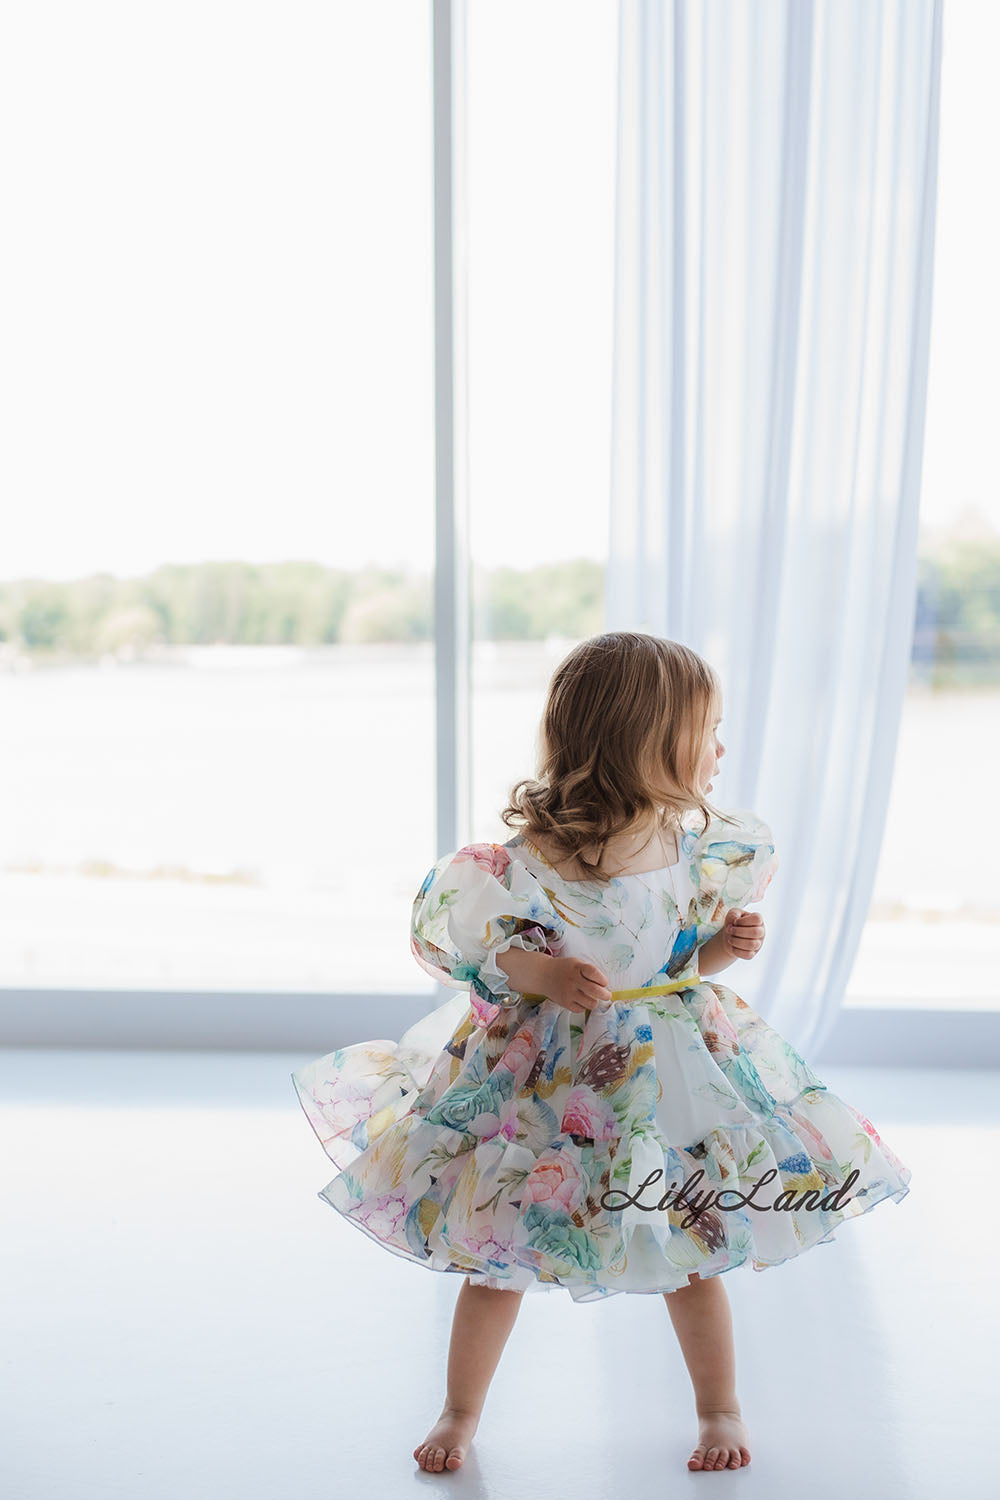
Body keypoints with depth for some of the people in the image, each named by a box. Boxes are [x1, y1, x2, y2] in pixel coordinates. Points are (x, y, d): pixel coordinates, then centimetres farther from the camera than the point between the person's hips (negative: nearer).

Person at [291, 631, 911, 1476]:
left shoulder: (699, 850, -7)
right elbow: (447, 937, -12)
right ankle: (460, 1413, 34)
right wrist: (534, 972, -26)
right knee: (500, 1255, 10)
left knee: (693, 1248, 14)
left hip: (668, 1071, 3)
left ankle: (720, 1408, 39)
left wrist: (727, 947, -10)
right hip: (543, 1080, -3)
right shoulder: (527, 862, -23)